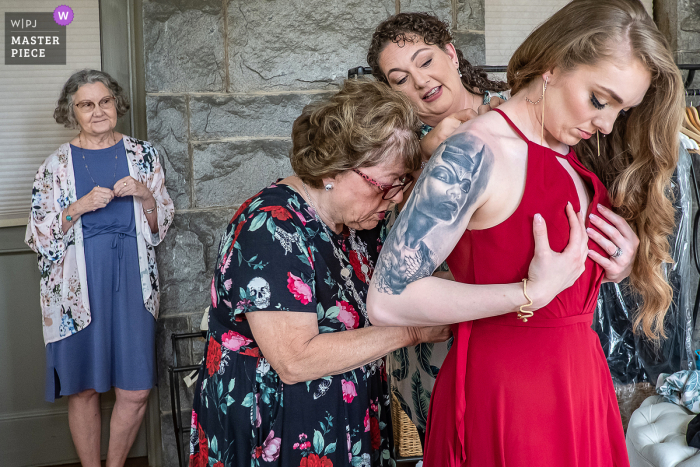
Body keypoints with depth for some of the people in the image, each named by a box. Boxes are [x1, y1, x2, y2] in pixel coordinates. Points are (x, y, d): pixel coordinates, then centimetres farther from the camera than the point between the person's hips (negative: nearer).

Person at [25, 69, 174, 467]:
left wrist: (146, 196, -9)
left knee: (136, 390, -1)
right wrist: (79, 207, -14)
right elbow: (38, 235, 0)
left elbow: (161, 226, 10)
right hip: (78, 285, -1)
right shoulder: (57, 164, 3)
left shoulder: (142, 154, 7)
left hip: (132, 281, 1)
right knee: (84, 388, 5)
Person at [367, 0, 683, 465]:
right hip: (504, 390, -8)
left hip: (582, 376, 8)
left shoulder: (579, 156, 6)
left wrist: (619, 266, -5)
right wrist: (532, 294, -24)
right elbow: (388, 300, -26)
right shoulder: (477, 154, -20)